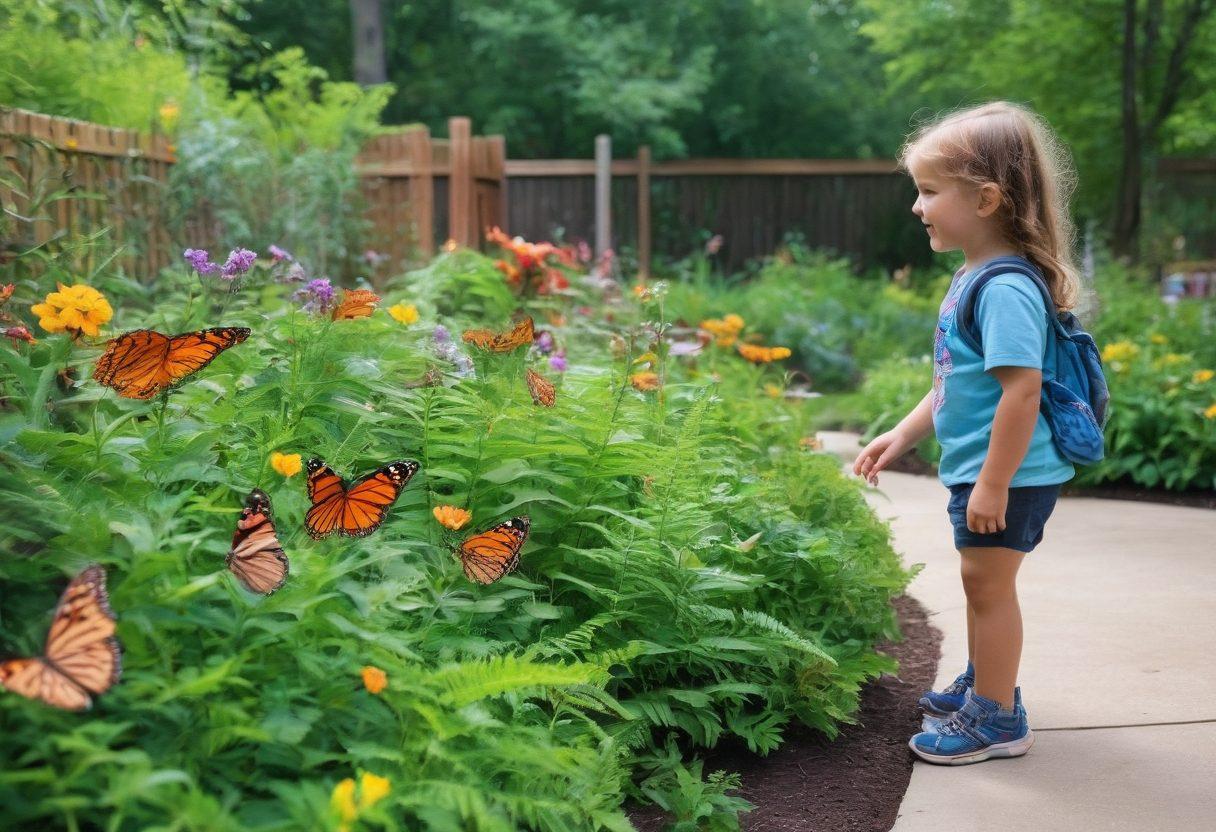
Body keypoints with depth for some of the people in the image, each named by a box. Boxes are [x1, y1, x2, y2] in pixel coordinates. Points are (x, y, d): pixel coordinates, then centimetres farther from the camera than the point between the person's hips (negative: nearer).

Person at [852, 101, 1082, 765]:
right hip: (979, 471, 9)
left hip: (1009, 476, -9)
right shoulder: (973, 276, 9)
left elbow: (1021, 389, -27)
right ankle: (985, 683, 41)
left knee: (988, 585, 2)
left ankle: (997, 720, 16)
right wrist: (903, 435, 15)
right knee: (983, 584, 22)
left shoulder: (1006, 290, -22)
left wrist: (994, 484, -25)